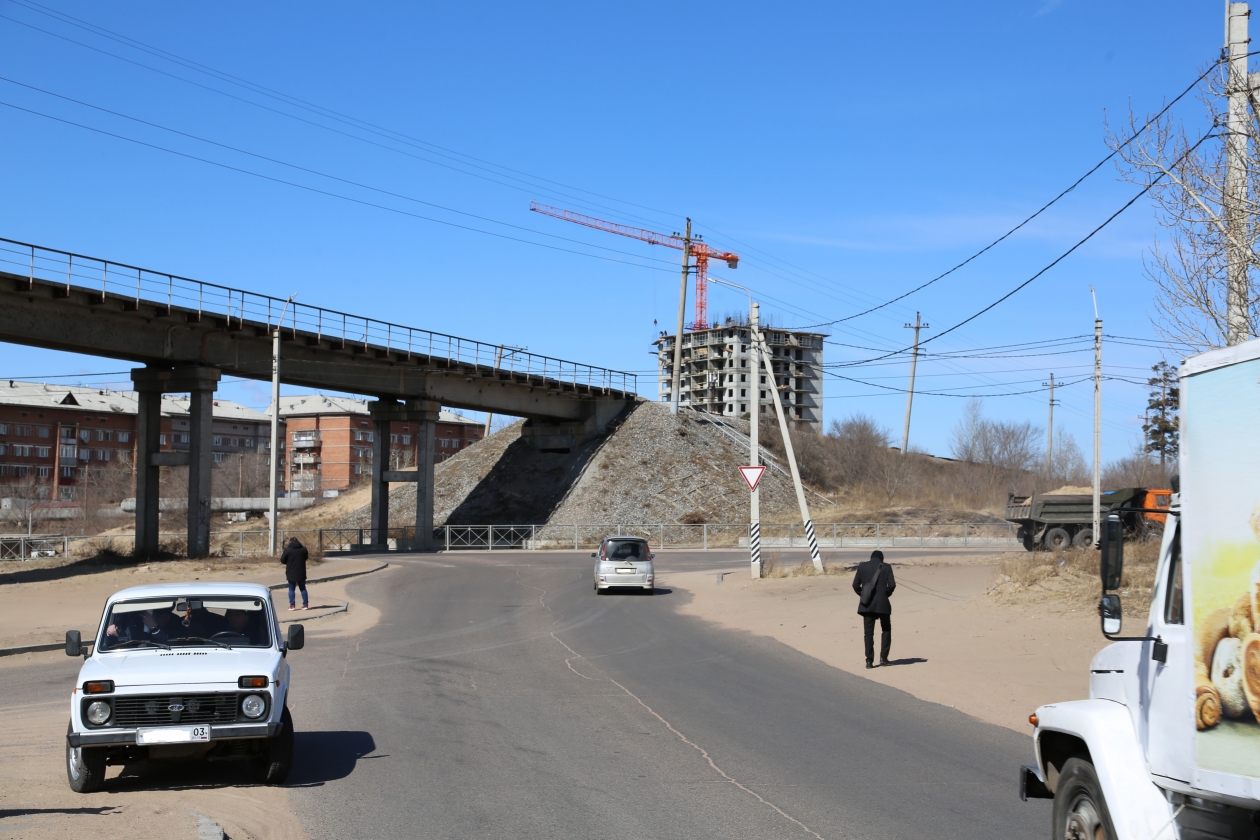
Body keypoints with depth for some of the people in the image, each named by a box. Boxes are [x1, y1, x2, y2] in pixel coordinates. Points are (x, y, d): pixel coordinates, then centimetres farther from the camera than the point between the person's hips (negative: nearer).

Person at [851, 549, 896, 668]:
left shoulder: (862, 566, 5)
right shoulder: (886, 567, 1)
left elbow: (855, 585, 0)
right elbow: (892, 585, -8)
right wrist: (886, 594, 9)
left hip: (867, 604, 1)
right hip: (882, 603, -1)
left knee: (868, 632, 4)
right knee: (886, 630, 16)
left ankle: (869, 661, 1)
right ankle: (883, 657, 8)